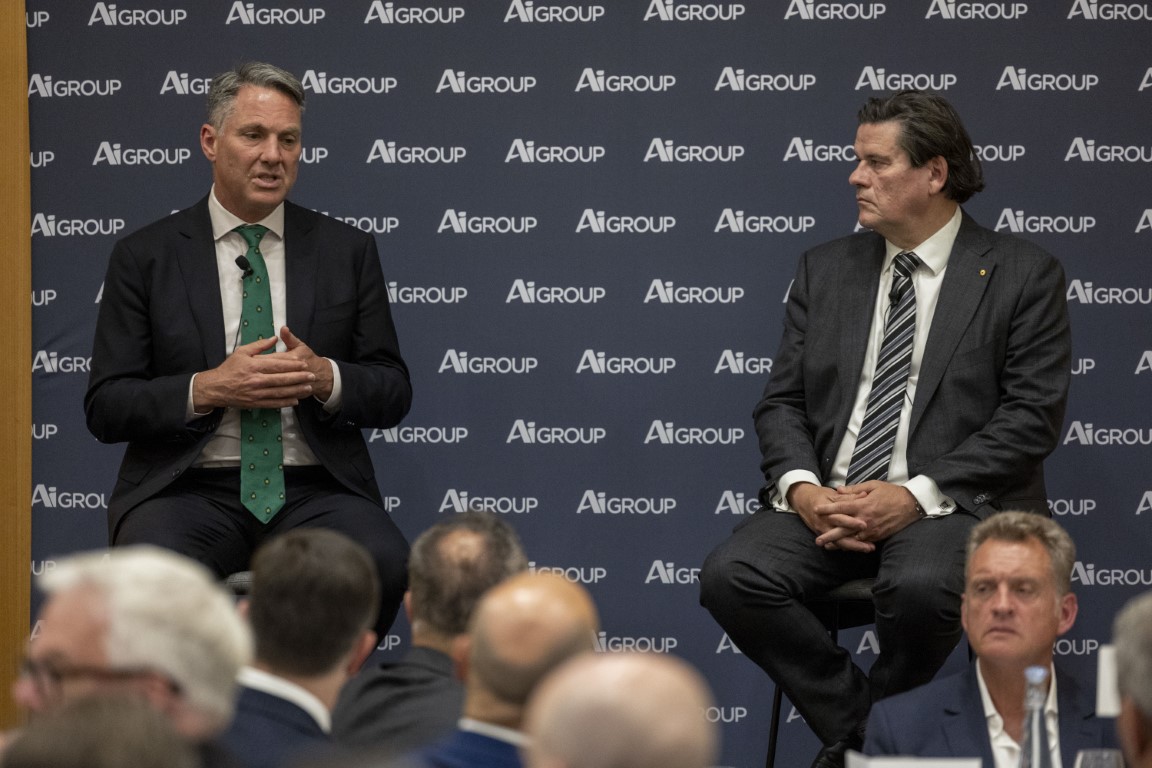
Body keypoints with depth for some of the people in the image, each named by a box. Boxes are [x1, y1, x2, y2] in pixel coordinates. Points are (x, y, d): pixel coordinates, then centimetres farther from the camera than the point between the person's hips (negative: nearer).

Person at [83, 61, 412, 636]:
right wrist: (208, 389, -13)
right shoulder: (144, 257, 7)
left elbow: (393, 394, 12)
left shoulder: (347, 251, 13)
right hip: (187, 491, -1)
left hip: (316, 490, 2)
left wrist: (325, 377, -10)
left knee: (388, 565, -32)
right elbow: (105, 407, 3)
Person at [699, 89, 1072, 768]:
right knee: (731, 576, -24)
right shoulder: (827, 270, 16)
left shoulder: (1023, 275, 1)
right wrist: (801, 487, -10)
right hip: (826, 501, 4)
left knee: (919, 587, -38)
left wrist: (919, 495, -17)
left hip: (955, 502, -4)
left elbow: (1033, 415, -7)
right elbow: (782, 400, 12)